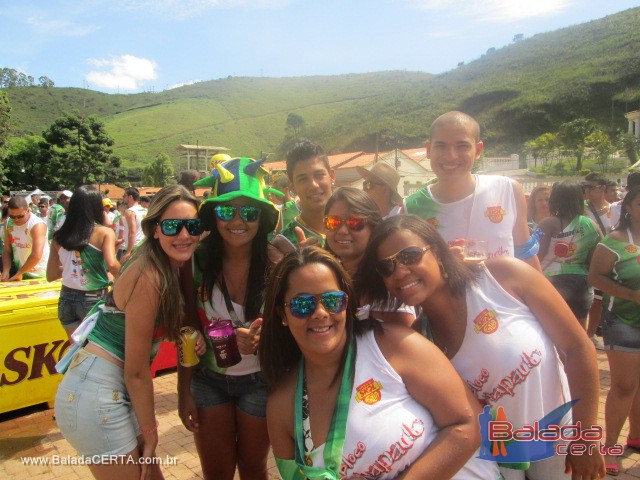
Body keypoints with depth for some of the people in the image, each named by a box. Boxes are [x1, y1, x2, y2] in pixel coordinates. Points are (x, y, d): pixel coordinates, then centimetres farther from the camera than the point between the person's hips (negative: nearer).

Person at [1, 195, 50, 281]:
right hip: (18, 269, 5)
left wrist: (18, 274, -21)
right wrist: (5, 271, -11)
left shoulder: (37, 225, -20)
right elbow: (7, 251, 4)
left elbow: (36, 256, -29)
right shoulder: (9, 224, -1)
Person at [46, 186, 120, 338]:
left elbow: (51, 276, 8)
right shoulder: (104, 232, -10)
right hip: (93, 300, -4)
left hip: (66, 300, 4)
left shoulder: (59, 237, 3)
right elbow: (112, 265, -24)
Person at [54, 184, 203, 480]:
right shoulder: (148, 277, -22)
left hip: (116, 390, 9)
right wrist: (150, 432, -6)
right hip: (94, 395, -8)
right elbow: (136, 370, -17)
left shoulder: (172, 270, 4)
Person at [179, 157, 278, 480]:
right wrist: (184, 392, -2)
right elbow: (189, 331, -6)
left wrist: (261, 337, -30)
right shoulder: (197, 261, -15)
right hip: (208, 379, 1)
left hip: (259, 379, -1)